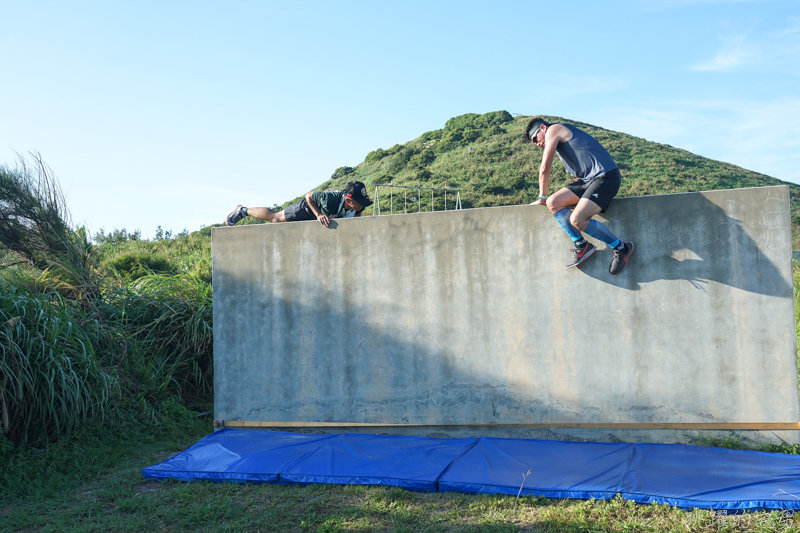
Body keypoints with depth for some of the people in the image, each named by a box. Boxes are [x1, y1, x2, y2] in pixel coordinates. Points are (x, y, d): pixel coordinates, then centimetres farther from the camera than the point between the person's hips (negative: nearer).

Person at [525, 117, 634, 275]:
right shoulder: (561, 140, 28)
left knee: (577, 220, -24)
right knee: (553, 203, -3)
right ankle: (581, 245, -1)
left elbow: (544, 168, 1)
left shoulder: (553, 129, 0)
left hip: (605, 177, -9)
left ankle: (621, 248, -6)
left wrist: (542, 196, 14)